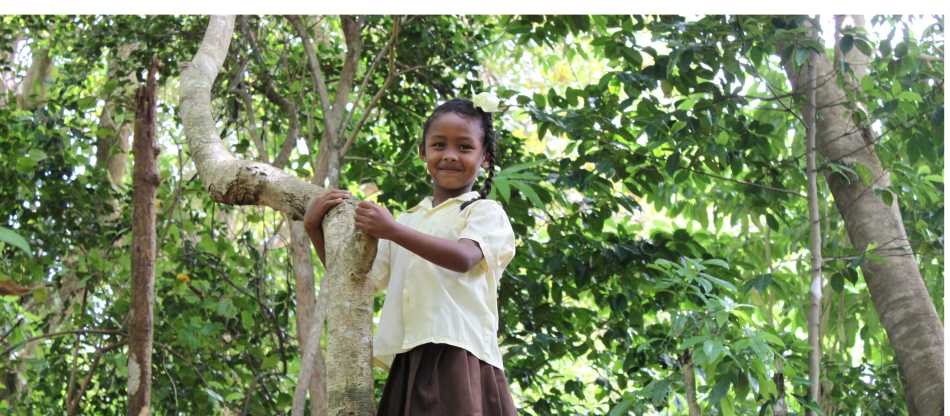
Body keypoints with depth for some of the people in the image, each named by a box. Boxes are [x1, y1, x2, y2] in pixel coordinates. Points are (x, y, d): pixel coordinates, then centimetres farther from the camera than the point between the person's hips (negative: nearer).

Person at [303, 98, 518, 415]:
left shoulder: (485, 211, 5)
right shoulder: (408, 220, 24)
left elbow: (463, 258, -16)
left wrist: (393, 231, -20)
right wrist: (315, 229, 14)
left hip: (459, 353, -6)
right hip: (408, 361, 6)